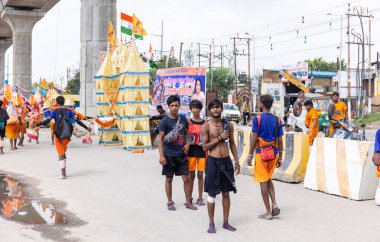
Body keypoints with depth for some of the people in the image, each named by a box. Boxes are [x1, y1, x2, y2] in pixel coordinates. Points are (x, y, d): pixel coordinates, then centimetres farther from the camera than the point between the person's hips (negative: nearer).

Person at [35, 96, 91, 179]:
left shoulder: (55, 111, -3)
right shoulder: (69, 110, 4)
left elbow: (48, 120, -16)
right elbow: (77, 120, -2)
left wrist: (37, 125, -12)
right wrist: (86, 127, 4)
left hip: (58, 135, -2)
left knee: (61, 154, 2)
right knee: (63, 152, 20)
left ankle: (63, 173, -6)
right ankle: (64, 171, 22)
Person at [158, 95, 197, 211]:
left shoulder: (183, 119, 5)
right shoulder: (165, 121, -8)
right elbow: (161, 139, -9)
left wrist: (187, 143, -1)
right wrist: (161, 155, -14)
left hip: (182, 154, 4)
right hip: (169, 155, -4)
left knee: (186, 178, 4)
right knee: (169, 179, 8)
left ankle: (188, 202, 17)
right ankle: (170, 202, 20)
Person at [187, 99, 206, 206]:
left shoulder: (205, 123, 4)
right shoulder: (188, 123, 1)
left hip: (202, 152, 1)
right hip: (191, 152, -1)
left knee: (200, 175, 4)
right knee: (191, 175, 5)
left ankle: (200, 198, 13)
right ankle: (190, 197, 15)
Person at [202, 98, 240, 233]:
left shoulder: (228, 125, 6)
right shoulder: (206, 126, -4)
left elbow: (232, 144, 11)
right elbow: (205, 147, -8)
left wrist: (237, 162, 7)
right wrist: (219, 138, -15)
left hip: (226, 161, 3)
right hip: (213, 161, -3)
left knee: (226, 193, 10)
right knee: (212, 194, 3)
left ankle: (226, 222, 20)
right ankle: (211, 223, 13)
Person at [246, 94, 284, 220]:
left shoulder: (257, 118, -8)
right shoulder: (277, 120, 5)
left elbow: (254, 138, -11)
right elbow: (280, 140, 5)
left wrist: (250, 155, -4)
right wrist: (280, 157, 12)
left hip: (261, 153, -5)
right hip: (274, 153, 5)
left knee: (263, 182, 2)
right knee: (268, 179, 21)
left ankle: (268, 213, 6)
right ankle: (274, 204, 6)